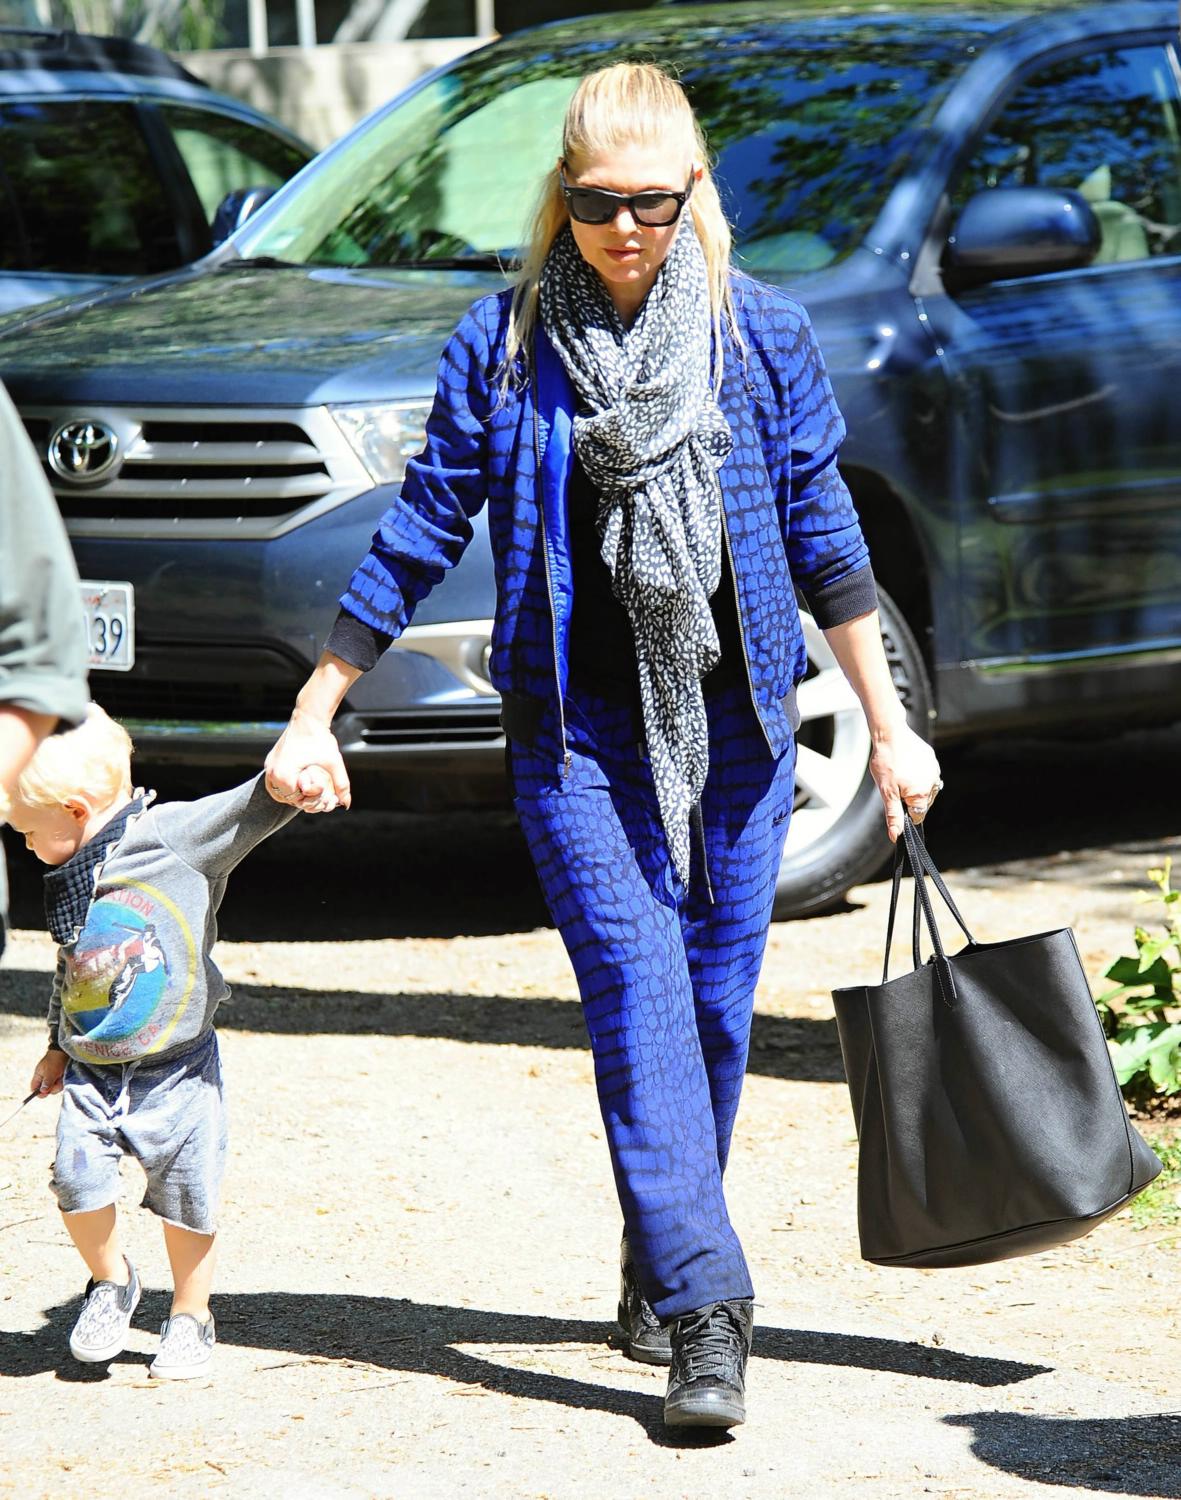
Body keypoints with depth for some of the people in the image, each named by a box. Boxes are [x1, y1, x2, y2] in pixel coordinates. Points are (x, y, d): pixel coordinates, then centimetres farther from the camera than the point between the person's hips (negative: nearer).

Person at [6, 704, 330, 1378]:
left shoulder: (173, 836, -9)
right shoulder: (68, 882, 10)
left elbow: (244, 812, -19)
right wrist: (58, 1047, 27)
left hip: (177, 1069, -5)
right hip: (91, 1072, 5)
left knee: (187, 1199, 1)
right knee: (78, 1177, -11)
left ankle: (191, 1317, 21)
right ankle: (111, 1283, 15)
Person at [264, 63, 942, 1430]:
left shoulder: (759, 333, 3)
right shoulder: (504, 341, -1)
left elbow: (821, 534, 9)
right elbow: (421, 533, 4)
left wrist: (889, 726, 11)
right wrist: (312, 717, 4)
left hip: (732, 717, 2)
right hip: (575, 728, -2)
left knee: (716, 1009, 5)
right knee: (638, 995, -13)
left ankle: (657, 1270, 24)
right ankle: (704, 1313, -18)